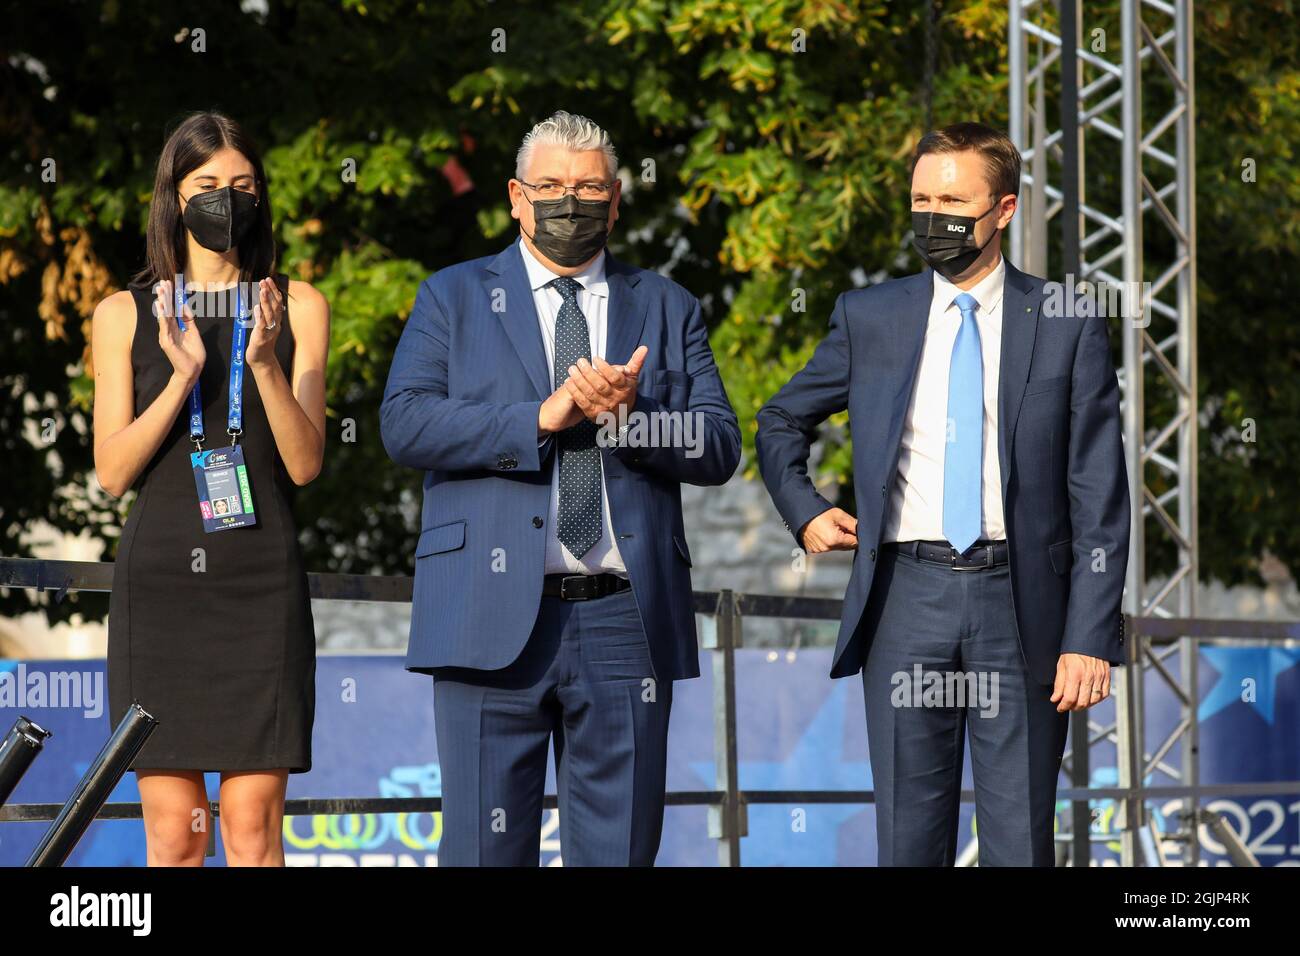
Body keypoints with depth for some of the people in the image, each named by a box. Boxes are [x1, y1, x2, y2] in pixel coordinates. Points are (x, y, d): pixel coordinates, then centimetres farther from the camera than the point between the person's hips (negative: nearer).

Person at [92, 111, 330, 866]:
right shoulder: (126, 316, 9)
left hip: (259, 582, 0)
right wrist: (182, 379, -12)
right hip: (159, 578, 0)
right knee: (173, 833, -2)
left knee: (252, 827, -6)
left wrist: (266, 364, -14)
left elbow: (305, 464, 2)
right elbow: (113, 471, 2)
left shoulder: (295, 307, 8)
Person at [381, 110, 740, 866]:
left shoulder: (668, 309, 15)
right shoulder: (454, 299, 11)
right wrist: (540, 418, -14)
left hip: (625, 624, 2)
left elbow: (719, 450, 7)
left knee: (621, 849, 3)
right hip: (495, 623, -2)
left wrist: (630, 413, -12)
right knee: (487, 846, -2)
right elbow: (405, 425, -4)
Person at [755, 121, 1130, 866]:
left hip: (1019, 606, -2)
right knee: (909, 835, 5)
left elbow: (1099, 498, -1)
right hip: (908, 600, 2)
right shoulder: (870, 319, 8)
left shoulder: (1067, 325, 1)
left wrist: (1090, 638, -7)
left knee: (1020, 840, 1)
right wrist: (804, 512, 8)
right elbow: (781, 423, 25)